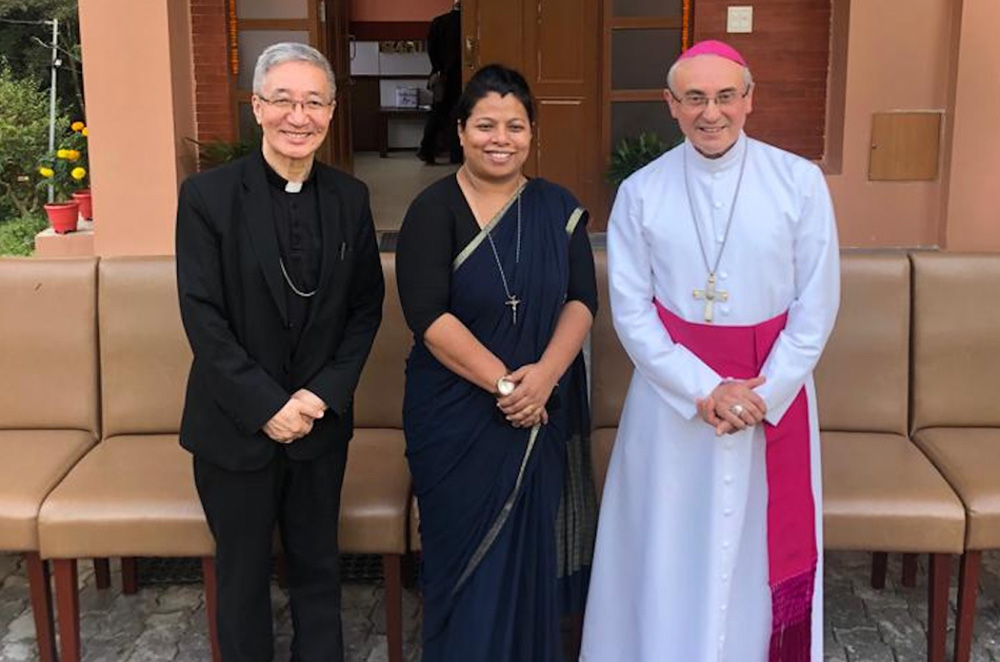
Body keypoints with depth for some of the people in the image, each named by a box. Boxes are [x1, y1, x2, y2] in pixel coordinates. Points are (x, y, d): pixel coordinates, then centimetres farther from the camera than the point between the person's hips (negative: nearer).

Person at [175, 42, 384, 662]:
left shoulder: (350, 197, 0)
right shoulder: (208, 195, -10)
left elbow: (366, 307, 2)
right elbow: (202, 317, -13)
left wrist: (323, 394, -9)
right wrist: (267, 406, -16)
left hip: (322, 422, 3)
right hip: (236, 425, -2)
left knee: (319, 566, 16)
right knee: (243, 571, 14)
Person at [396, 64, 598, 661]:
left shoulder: (558, 208, 4)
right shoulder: (434, 211, -7)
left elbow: (582, 300, -1)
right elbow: (428, 315, -15)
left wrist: (543, 375, -17)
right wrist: (502, 383, -18)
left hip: (543, 411, 3)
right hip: (456, 415, -2)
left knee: (531, 548, 9)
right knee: (470, 551, 8)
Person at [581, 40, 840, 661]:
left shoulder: (800, 182, -4)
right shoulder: (641, 192, -4)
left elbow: (817, 307, -3)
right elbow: (631, 312, -4)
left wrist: (761, 394, -10)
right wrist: (703, 390, -13)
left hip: (775, 388, 0)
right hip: (673, 390, 0)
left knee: (762, 546, 10)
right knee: (670, 552, 8)